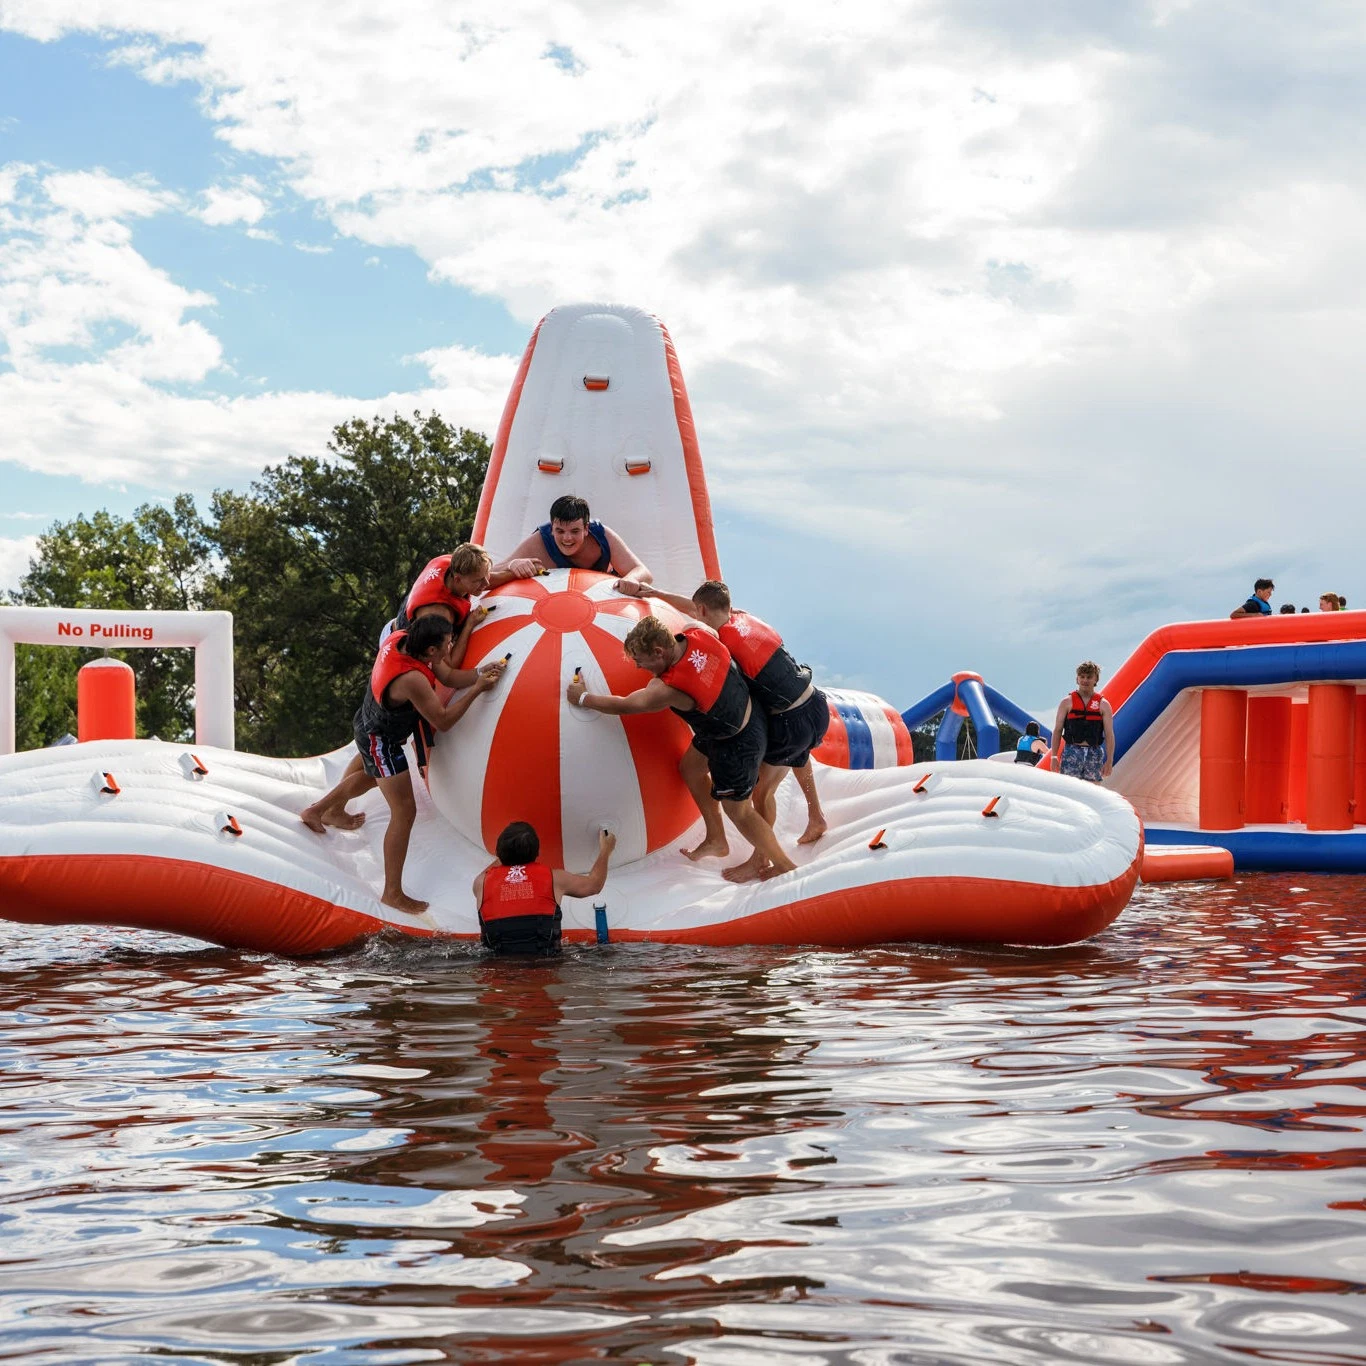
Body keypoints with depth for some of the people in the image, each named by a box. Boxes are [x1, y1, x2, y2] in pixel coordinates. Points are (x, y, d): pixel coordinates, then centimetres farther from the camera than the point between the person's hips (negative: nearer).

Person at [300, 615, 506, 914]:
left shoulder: (401, 639, -15)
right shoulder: (412, 680, -40)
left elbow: (448, 676, -5)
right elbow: (443, 721, -29)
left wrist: (479, 673, -21)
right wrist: (477, 689, -28)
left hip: (369, 722, 10)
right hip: (382, 741, -10)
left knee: (368, 773, 38)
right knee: (405, 813, -6)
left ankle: (320, 810, 61)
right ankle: (393, 892, 1)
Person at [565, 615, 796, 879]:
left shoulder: (668, 688, -35)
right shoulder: (697, 632, -19)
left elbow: (623, 706, -18)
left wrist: (583, 698, -1)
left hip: (736, 744, -9)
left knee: (738, 810, 14)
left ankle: (784, 865, 29)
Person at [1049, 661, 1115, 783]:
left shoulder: (1103, 705, 7)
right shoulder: (1067, 702, 6)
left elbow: (1109, 734, 3)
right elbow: (1057, 730, 5)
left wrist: (1109, 761, -5)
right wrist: (1054, 756, -3)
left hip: (1094, 754, 1)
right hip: (1072, 752, -1)